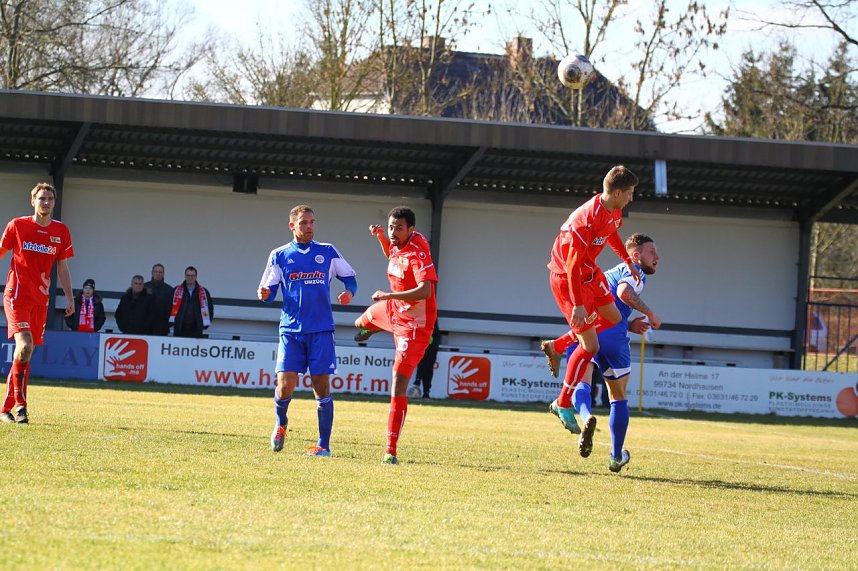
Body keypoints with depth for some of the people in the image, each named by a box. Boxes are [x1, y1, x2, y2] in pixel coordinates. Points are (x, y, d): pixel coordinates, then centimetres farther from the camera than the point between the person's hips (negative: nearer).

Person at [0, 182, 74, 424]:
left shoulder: (61, 231, 7)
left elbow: (62, 268, 14)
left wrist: (69, 298, 9)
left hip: (40, 299, 4)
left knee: (25, 353, 5)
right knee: (24, 344, -22)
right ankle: (20, 402, -17)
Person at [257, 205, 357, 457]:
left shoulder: (328, 252, 8)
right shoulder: (279, 256, 7)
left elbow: (349, 277, 14)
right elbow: (269, 292, 8)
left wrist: (349, 292, -8)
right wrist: (264, 294, -16)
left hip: (321, 331, 0)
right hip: (291, 330, 0)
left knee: (322, 386, -3)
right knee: (285, 386, -10)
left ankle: (324, 445, 4)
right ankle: (280, 423, 22)